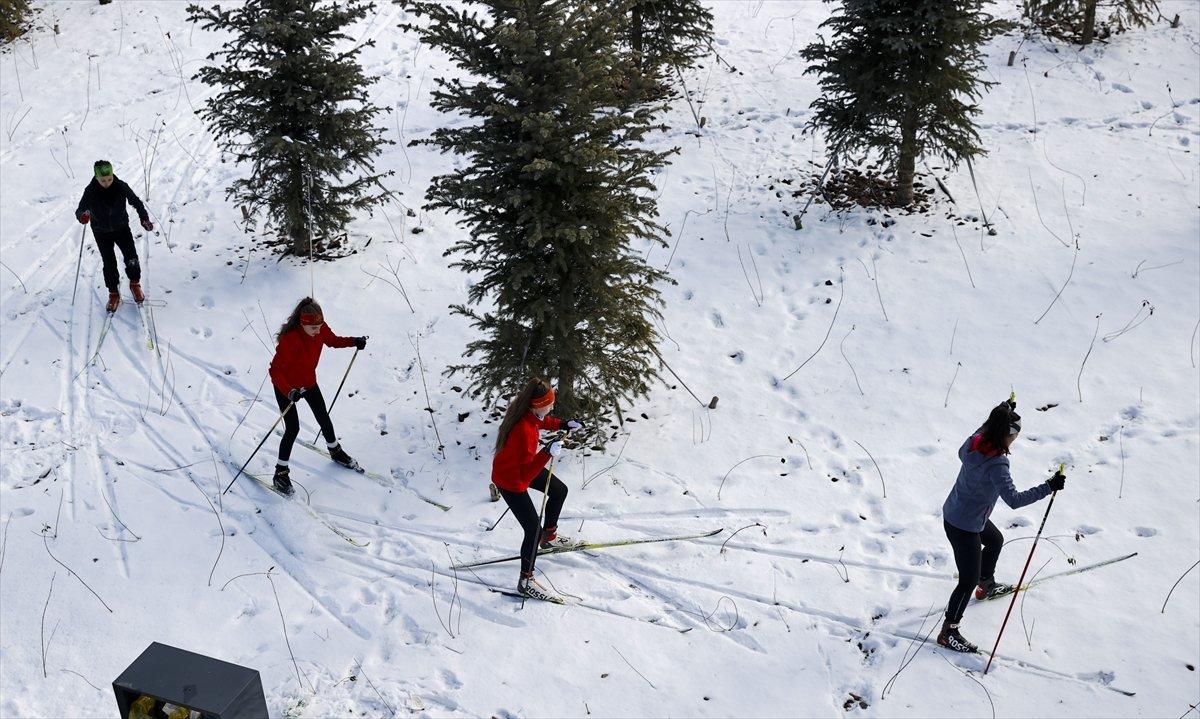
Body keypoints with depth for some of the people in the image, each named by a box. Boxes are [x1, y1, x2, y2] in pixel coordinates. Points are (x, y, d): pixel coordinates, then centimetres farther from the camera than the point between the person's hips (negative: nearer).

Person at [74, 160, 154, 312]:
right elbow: (80, 210, -23)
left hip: (121, 228, 0)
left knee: (131, 258, -5)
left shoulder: (121, 186, -19)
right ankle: (113, 293, 21)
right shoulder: (91, 191, -21)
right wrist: (82, 216, -47)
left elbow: (135, 201, -5)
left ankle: (135, 284, 22)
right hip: (102, 233, 0)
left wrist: (144, 218, -15)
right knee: (109, 263, 4)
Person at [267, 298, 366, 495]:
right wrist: (289, 392, -51)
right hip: (286, 386, -6)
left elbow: (332, 340, 4)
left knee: (323, 417, 17)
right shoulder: (290, 340, -37)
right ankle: (281, 471, 11)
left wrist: (354, 342, -13)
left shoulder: (321, 329, -19)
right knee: (293, 428, -6)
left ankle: (335, 451, 44)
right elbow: (275, 370, -36)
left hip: (309, 381, 6)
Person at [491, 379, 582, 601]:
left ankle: (549, 537, 47)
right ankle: (526, 581, 15)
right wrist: (547, 453, -46)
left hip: (523, 465, 9)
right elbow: (526, 474, -38)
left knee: (559, 491, 25)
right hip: (510, 480, -9)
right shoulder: (524, 430, -41)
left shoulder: (528, 411, -15)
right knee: (533, 529, -3)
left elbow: (541, 422, 13)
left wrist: (563, 425, 5)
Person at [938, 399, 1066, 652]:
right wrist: (1048, 487, -37)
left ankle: (986, 586, 59)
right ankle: (949, 632, 16)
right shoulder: (996, 464, -34)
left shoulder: (976, 441, -10)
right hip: (963, 527, -10)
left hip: (954, 512, 10)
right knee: (969, 579, 3)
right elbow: (1014, 500, -39)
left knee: (995, 540, 35)